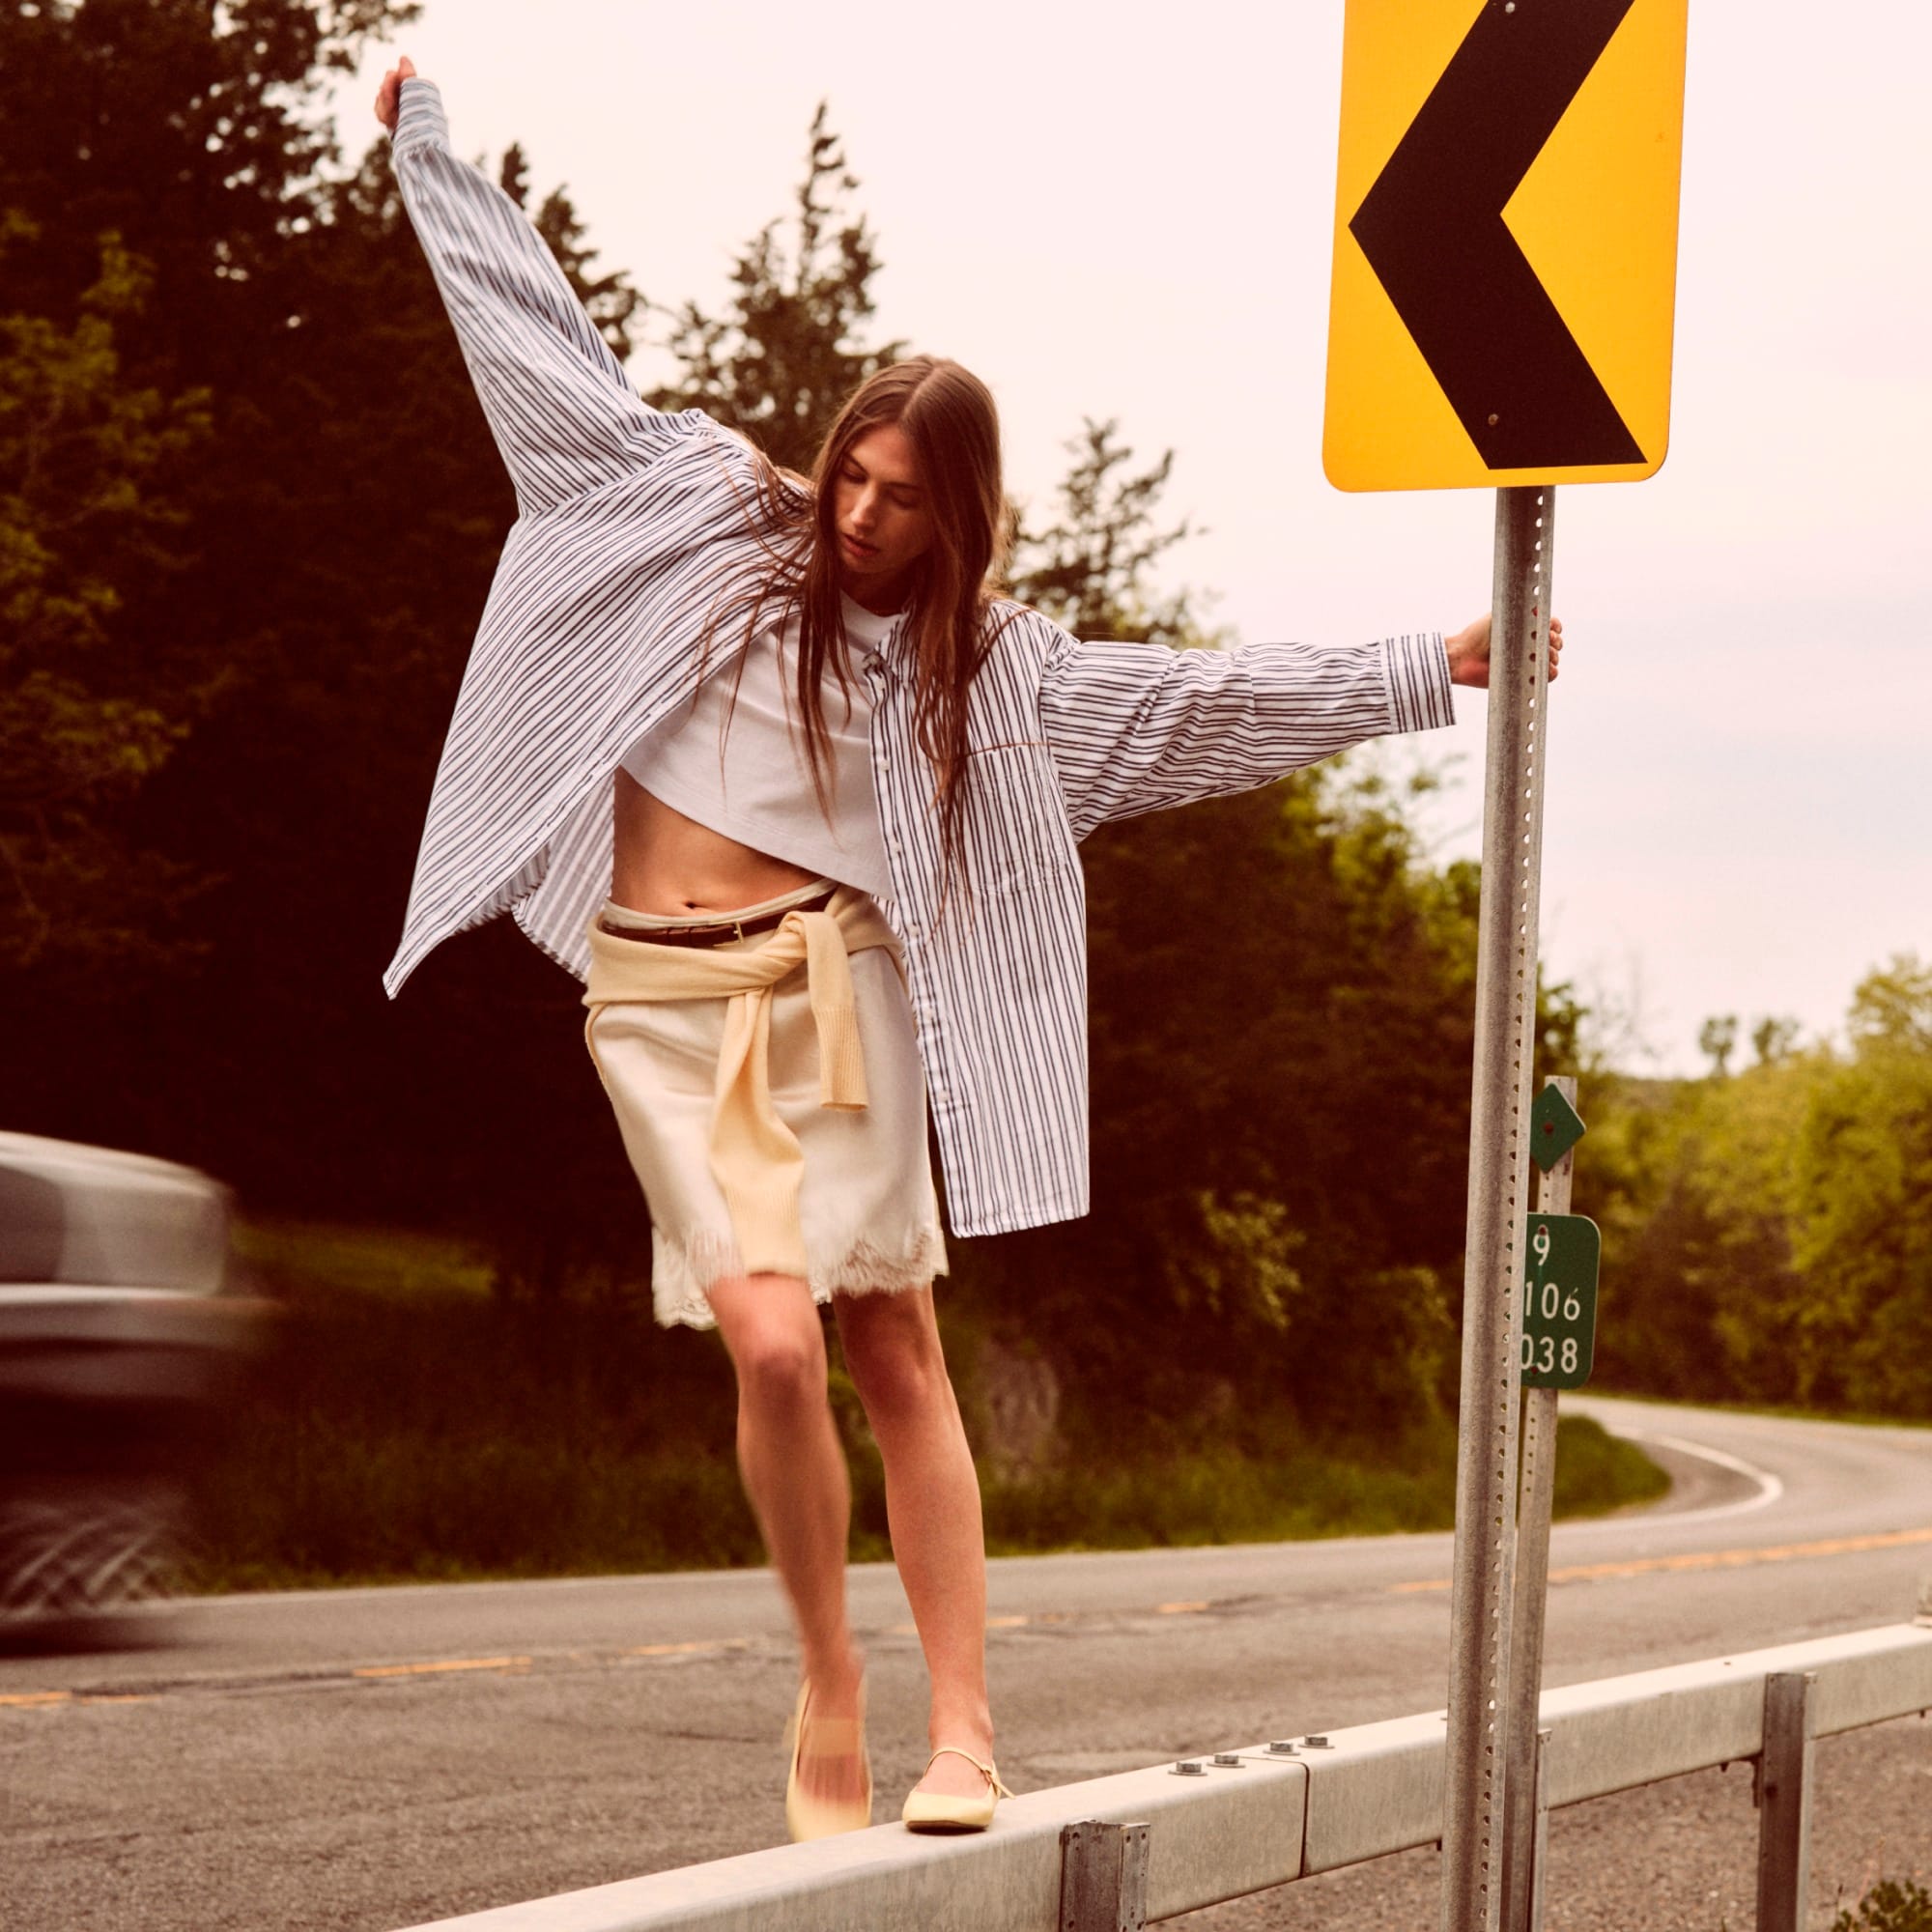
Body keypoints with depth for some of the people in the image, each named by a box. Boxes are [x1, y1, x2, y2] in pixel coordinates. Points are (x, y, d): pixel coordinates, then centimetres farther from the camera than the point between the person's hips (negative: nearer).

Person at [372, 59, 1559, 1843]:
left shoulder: (986, 654, 6)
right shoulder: (720, 516, 5)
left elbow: (1208, 693, 5)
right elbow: (551, 346, 12)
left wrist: (1422, 675, 0)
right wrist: (432, 149, 16)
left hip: (838, 984, 1)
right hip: (666, 993, -1)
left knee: (897, 1346, -1)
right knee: (773, 1339, -15)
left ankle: (962, 1728, 2)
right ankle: (830, 1683, 4)